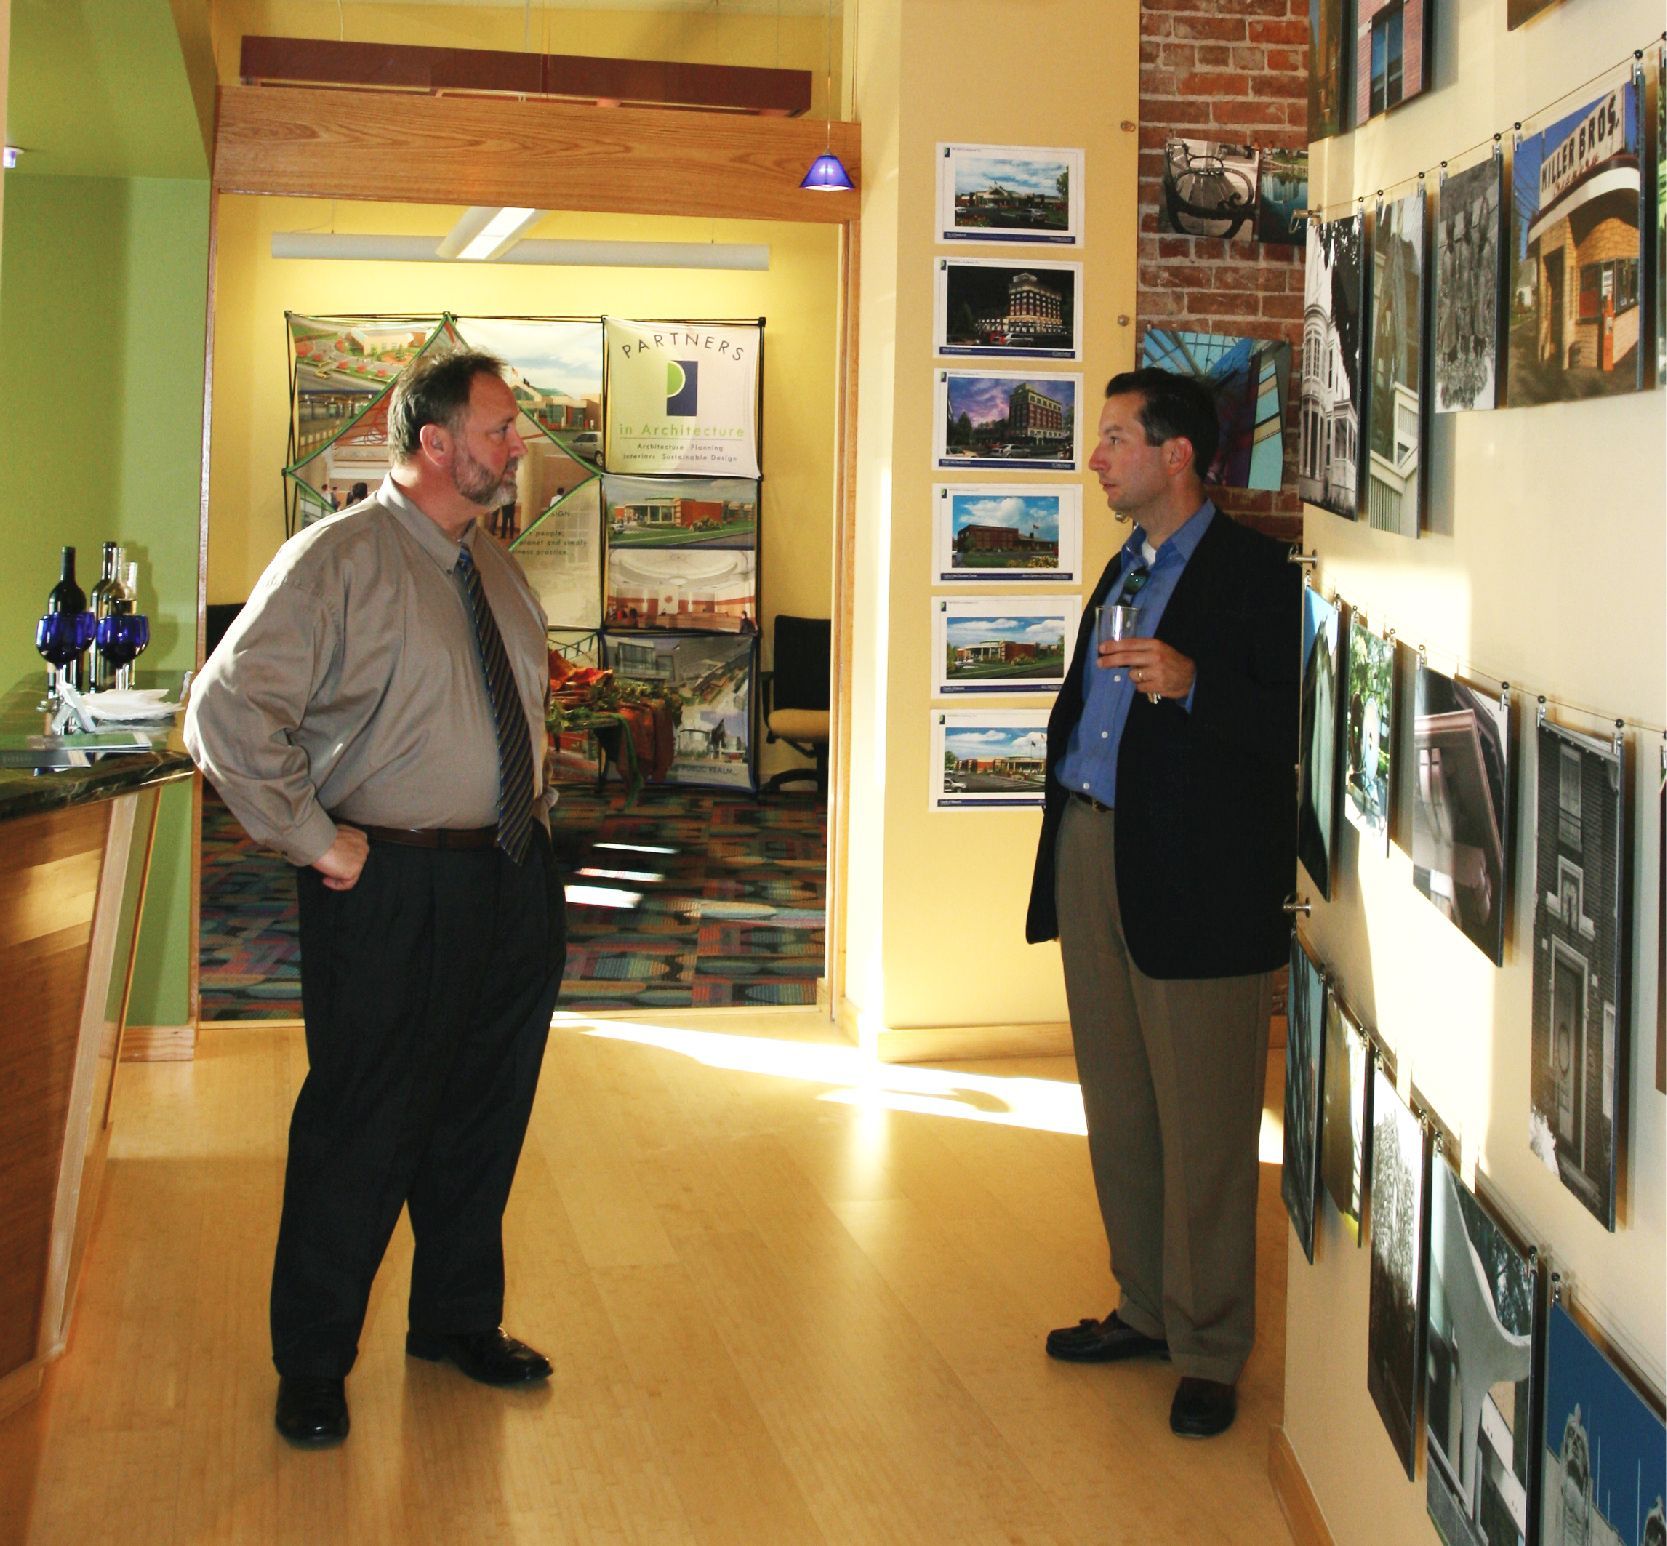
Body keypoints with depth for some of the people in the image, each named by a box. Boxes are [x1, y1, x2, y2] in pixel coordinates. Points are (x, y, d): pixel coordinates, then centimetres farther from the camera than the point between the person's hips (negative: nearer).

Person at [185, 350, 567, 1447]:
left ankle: (459, 1322, 36)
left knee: (486, 1118, 17)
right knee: (363, 1131, 2)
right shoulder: (340, 561, -13)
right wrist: (318, 842, -16)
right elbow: (228, 714, -19)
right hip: (394, 893, -7)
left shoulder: (496, 569, 12)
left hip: (515, 882, 7)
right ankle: (313, 1367, 19)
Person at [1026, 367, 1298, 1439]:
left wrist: (1194, 683, -28)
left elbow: (1295, 723, -16)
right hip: (1094, 854, 8)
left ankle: (1209, 1350, 12)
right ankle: (1147, 1308, 30)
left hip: (1198, 878, -8)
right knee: (1119, 1108, 16)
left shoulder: (1258, 571, -10)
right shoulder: (1126, 569, 17)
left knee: (1203, 1127, 1)